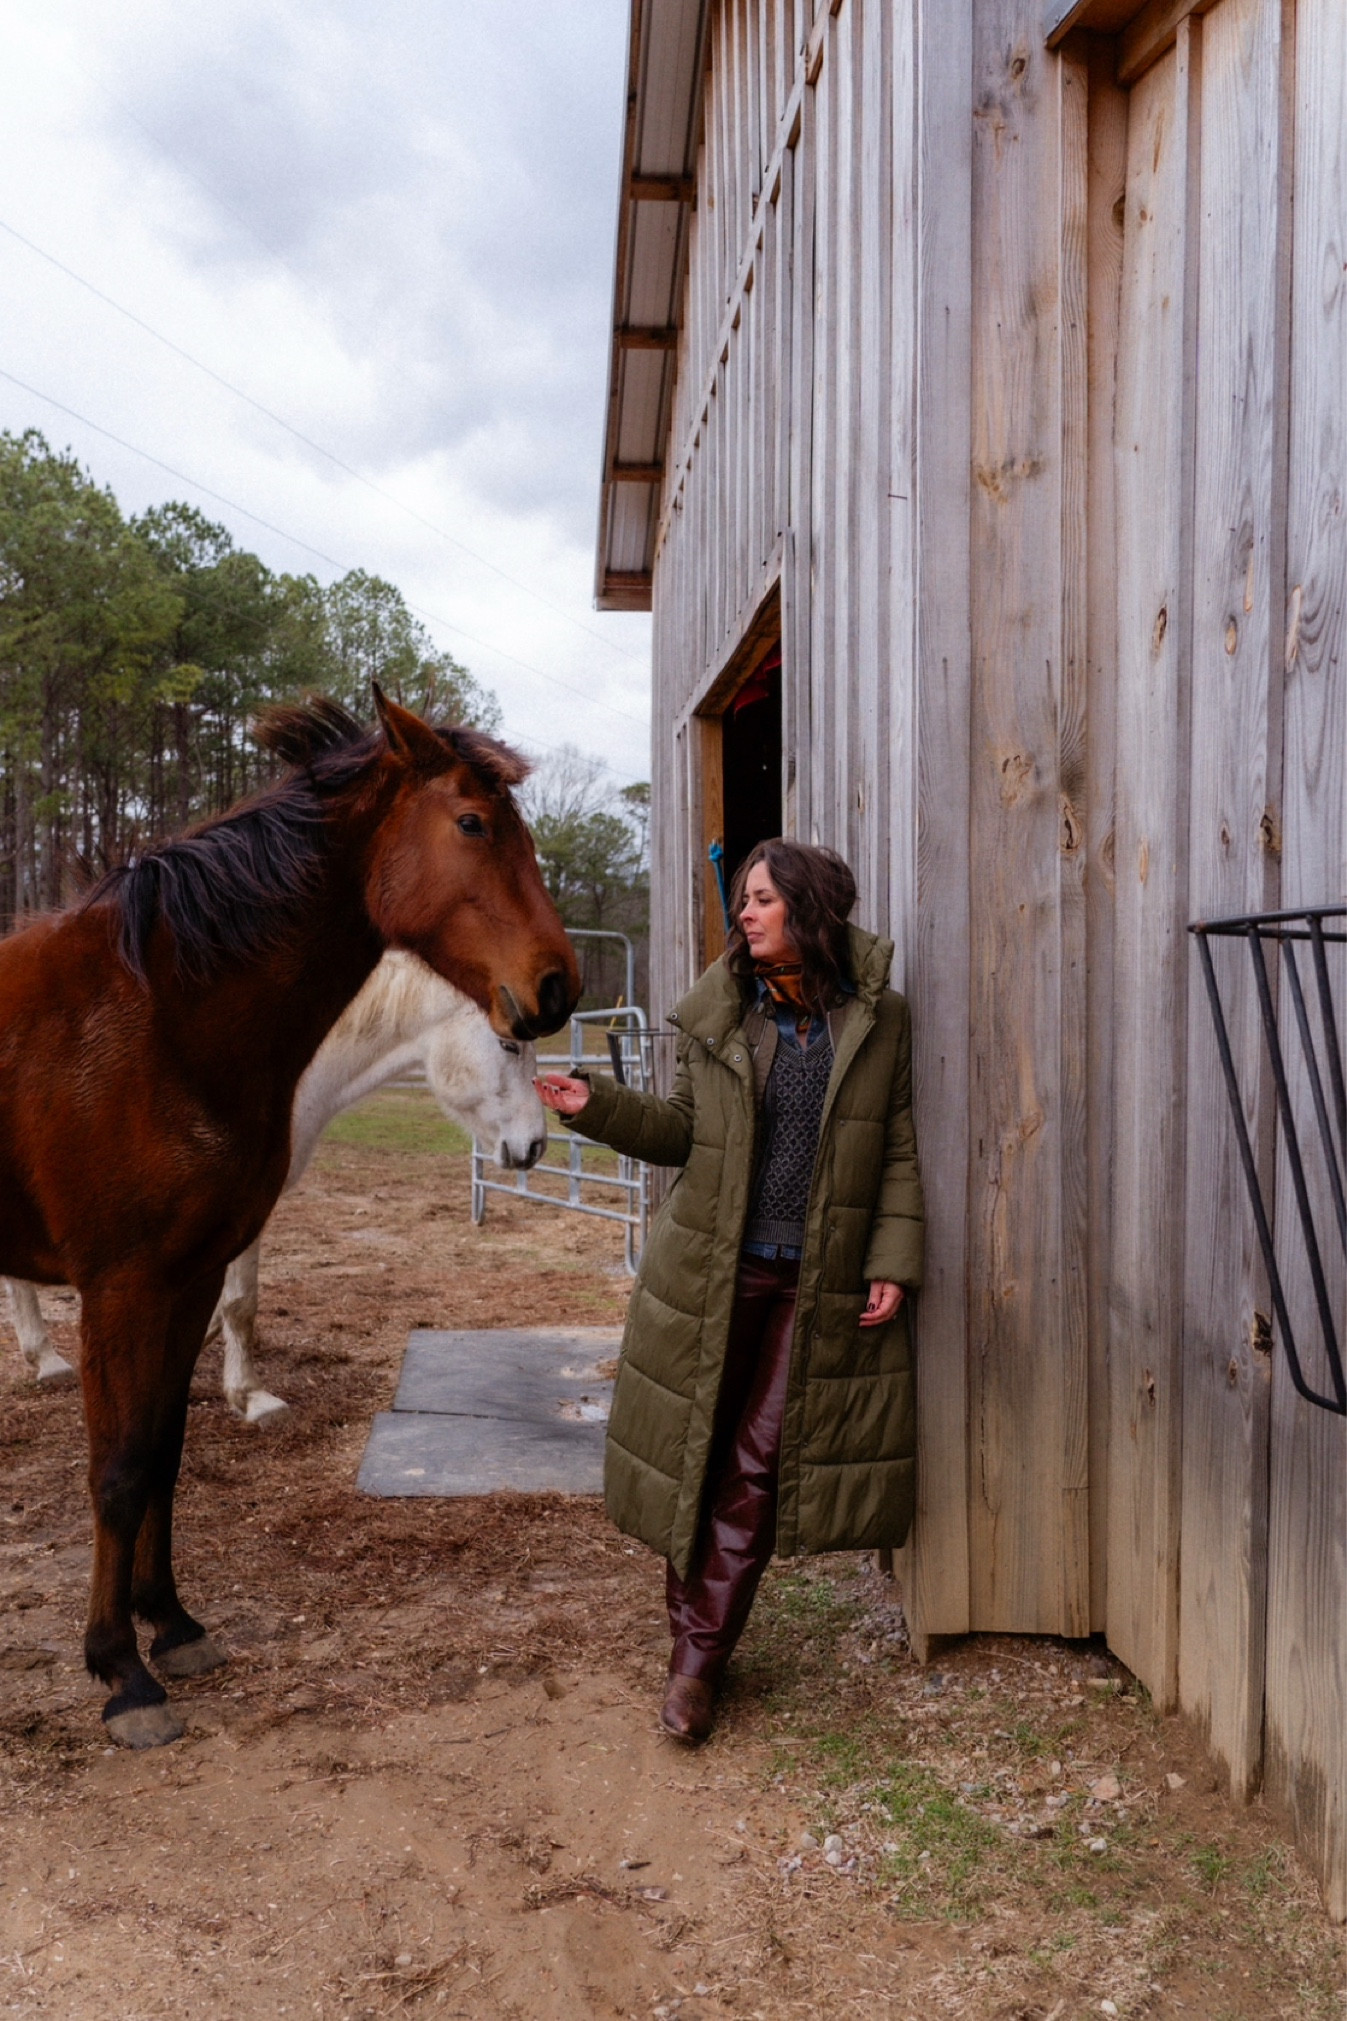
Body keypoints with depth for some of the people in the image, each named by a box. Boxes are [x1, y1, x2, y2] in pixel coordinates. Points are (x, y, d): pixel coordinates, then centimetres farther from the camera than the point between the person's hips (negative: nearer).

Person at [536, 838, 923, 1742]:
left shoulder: (880, 1020, -2)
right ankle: (697, 1647, 24)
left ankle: (699, 1657, 13)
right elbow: (684, 1130, 7)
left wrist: (893, 1262, -5)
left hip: (815, 1284, -1)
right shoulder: (718, 1014, 2)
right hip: (710, 1274, 2)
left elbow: (899, 1152, 1)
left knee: (758, 1468, 1)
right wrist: (596, 1106, -6)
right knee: (697, 1454, 7)